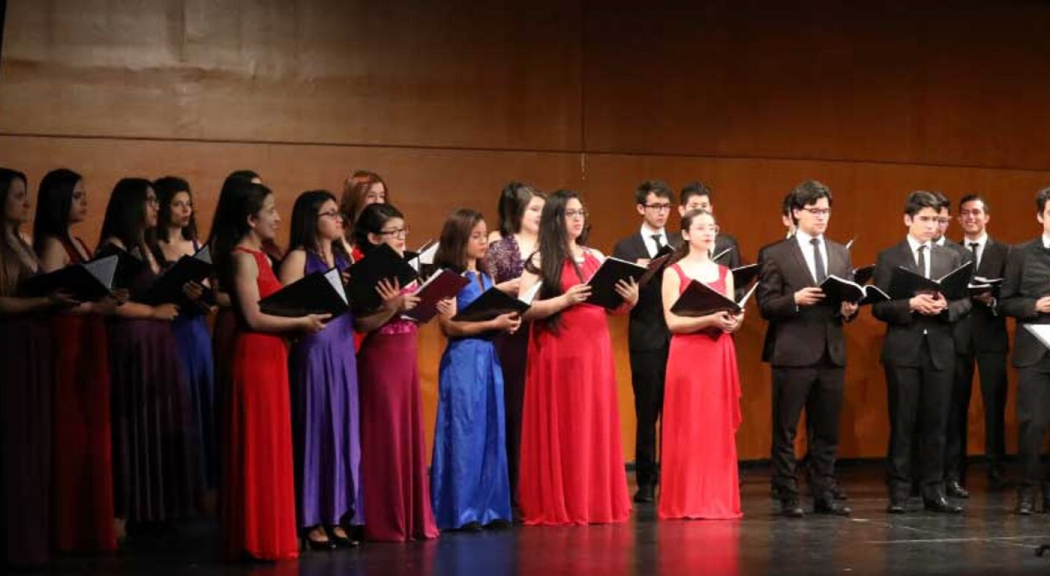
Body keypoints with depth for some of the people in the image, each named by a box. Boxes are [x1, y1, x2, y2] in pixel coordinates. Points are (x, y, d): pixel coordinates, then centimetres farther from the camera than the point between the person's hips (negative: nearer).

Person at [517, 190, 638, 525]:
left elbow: (614, 306, 16)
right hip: (557, 350, -5)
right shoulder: (541, 261, -2)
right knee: (560, 428, -3)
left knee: (596, 425, 4)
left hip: (595, 348, 5)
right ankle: (558, 506, 1)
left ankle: (596, 502, 10)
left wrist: (630, 300, -5)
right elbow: (525, 309, -10)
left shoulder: (596, 258, 14)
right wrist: (566, 300, -18)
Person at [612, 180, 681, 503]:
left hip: (679, 337, 2)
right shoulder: (626, 248, 4)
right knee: (647, 413, 3)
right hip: (647, 339, -2)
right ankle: (646, 482, 9)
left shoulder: (681, 246, 13)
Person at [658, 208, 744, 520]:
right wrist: (709, 319, -20)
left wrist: (734, 321, -8)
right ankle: (686, 502, 0)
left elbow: (731, 317, 15)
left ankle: (718, 500, 8)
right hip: (687, 355, -4)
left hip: (720, 355, 4)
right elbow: (673, 322, -8)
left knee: (719, 427, 3)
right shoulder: (674, 273, -1)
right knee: (688, 428, -4)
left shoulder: (724, 273, 13)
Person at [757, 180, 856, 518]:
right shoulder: (775, 255, 0)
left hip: (831, 353, 5)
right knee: (785, 431, 0)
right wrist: (795, 300, -21)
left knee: (827, 432, 8)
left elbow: (850, 299, 17)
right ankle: (788, 498, 6)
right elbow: (765, 306, -5)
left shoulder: (841, 254, 15)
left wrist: (849, 310, -6)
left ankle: (824, 495, 16)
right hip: (793, 354, -4)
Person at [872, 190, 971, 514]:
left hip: (939, 349, 3)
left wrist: (945, 306, -13)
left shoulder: (951, 258, 12)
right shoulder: (889, 258, 3)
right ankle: (899, 493, 4)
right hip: (903, 350, -3)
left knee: (936, 424, 4)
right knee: (902, 423, 0)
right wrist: (911, 305, -18)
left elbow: (964, 304, 8)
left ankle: (934, 492, 10)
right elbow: (879, 308, -3)